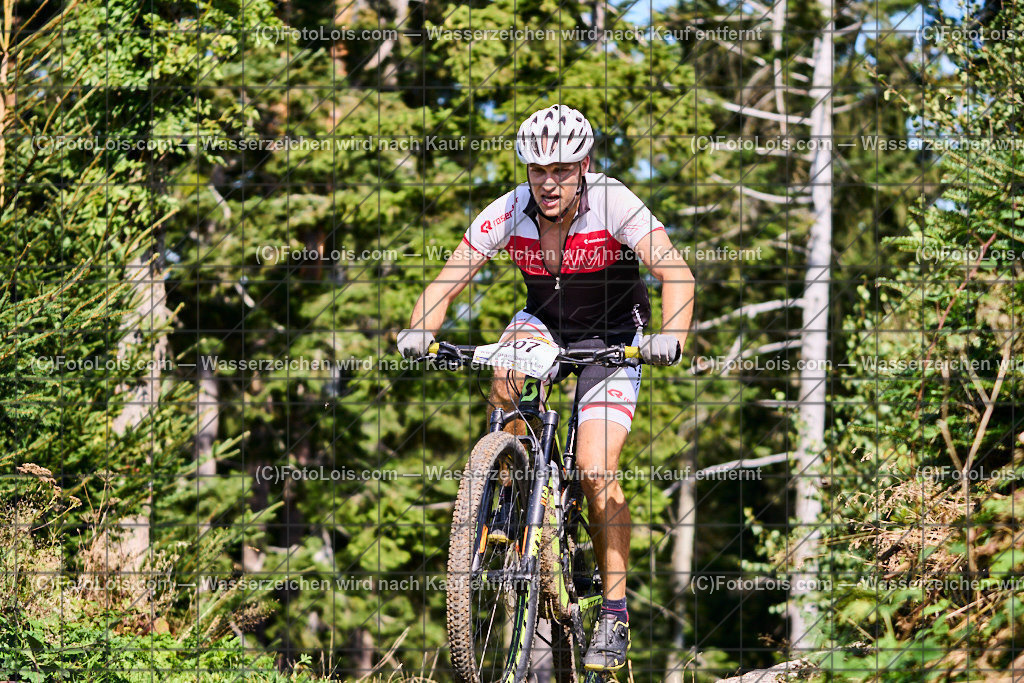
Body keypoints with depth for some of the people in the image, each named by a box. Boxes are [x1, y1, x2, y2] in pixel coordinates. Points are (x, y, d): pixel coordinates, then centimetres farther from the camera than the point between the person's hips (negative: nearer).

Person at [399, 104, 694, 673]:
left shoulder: (613, 204, -28)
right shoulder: (509, 214, -21)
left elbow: (675, 272, -37)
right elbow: (446, 283, -20)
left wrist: (671, 337, -56)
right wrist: (420, 332, -41)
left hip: (612, 337, -2)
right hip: (545, 322, 3)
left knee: (596, 471, -17)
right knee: (508, 374, -34)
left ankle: (616, 614, -4)